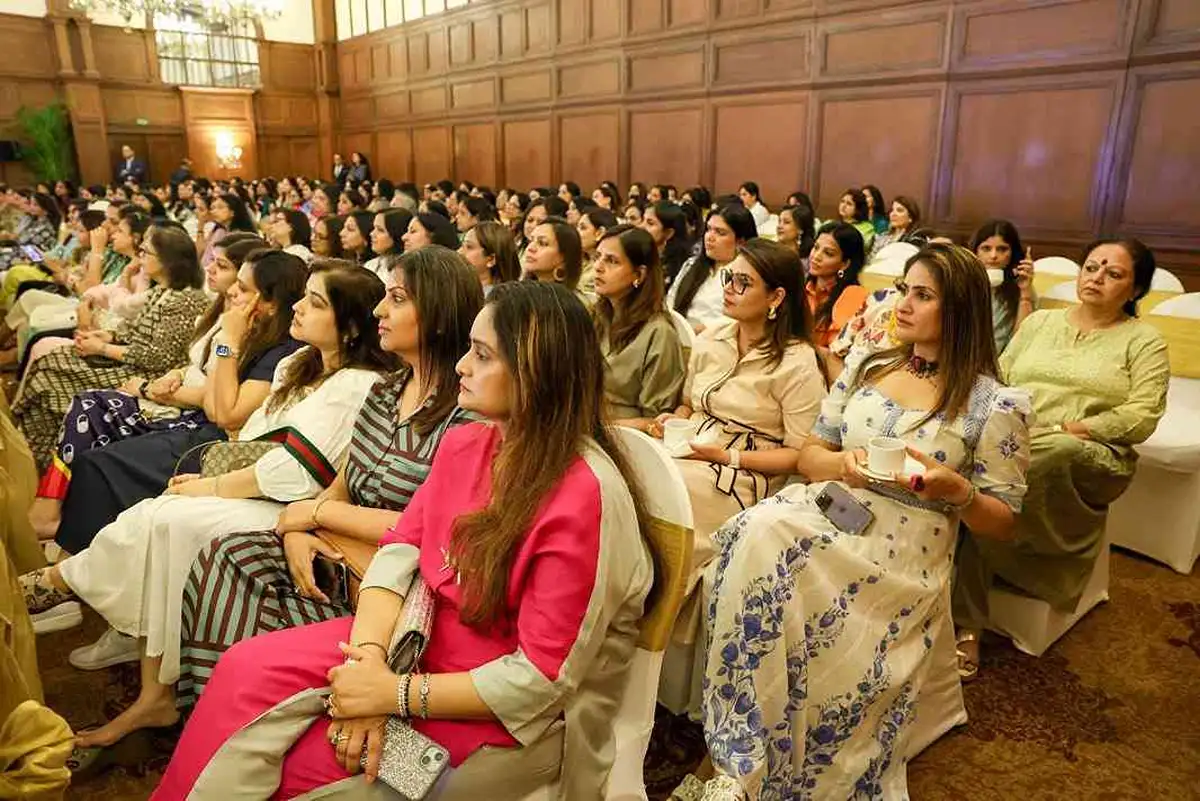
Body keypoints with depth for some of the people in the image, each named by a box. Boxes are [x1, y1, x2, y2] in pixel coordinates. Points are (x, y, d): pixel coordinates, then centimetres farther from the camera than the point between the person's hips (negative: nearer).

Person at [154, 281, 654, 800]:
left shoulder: (586, 493, -26)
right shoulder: (463, 443, -1)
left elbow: (540, 677, -23)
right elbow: (400, 548, -2)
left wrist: (394, 694, -20)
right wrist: (369, 655, -19)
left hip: (510, 721, -6)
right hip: (420, 639, 6)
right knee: (250, 670, -10)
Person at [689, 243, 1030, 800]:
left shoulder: (995, 405, 0)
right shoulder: (865, 366, 12)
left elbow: (1002, 525, 4)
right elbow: (808, 455, 14)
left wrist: (956, 490, -17)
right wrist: (842, 463, -8)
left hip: (906, 552, -3)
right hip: (827, 510, 4)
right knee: (755, 534, -31)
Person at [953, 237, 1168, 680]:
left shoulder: (1143, 340, 8)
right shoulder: (1040, 321, 20)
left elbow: (1142, 416, -3)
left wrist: (1074, 429, -17)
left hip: (1088, 461, -3)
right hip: (1010, 445, 3)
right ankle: (967, 628, -27)